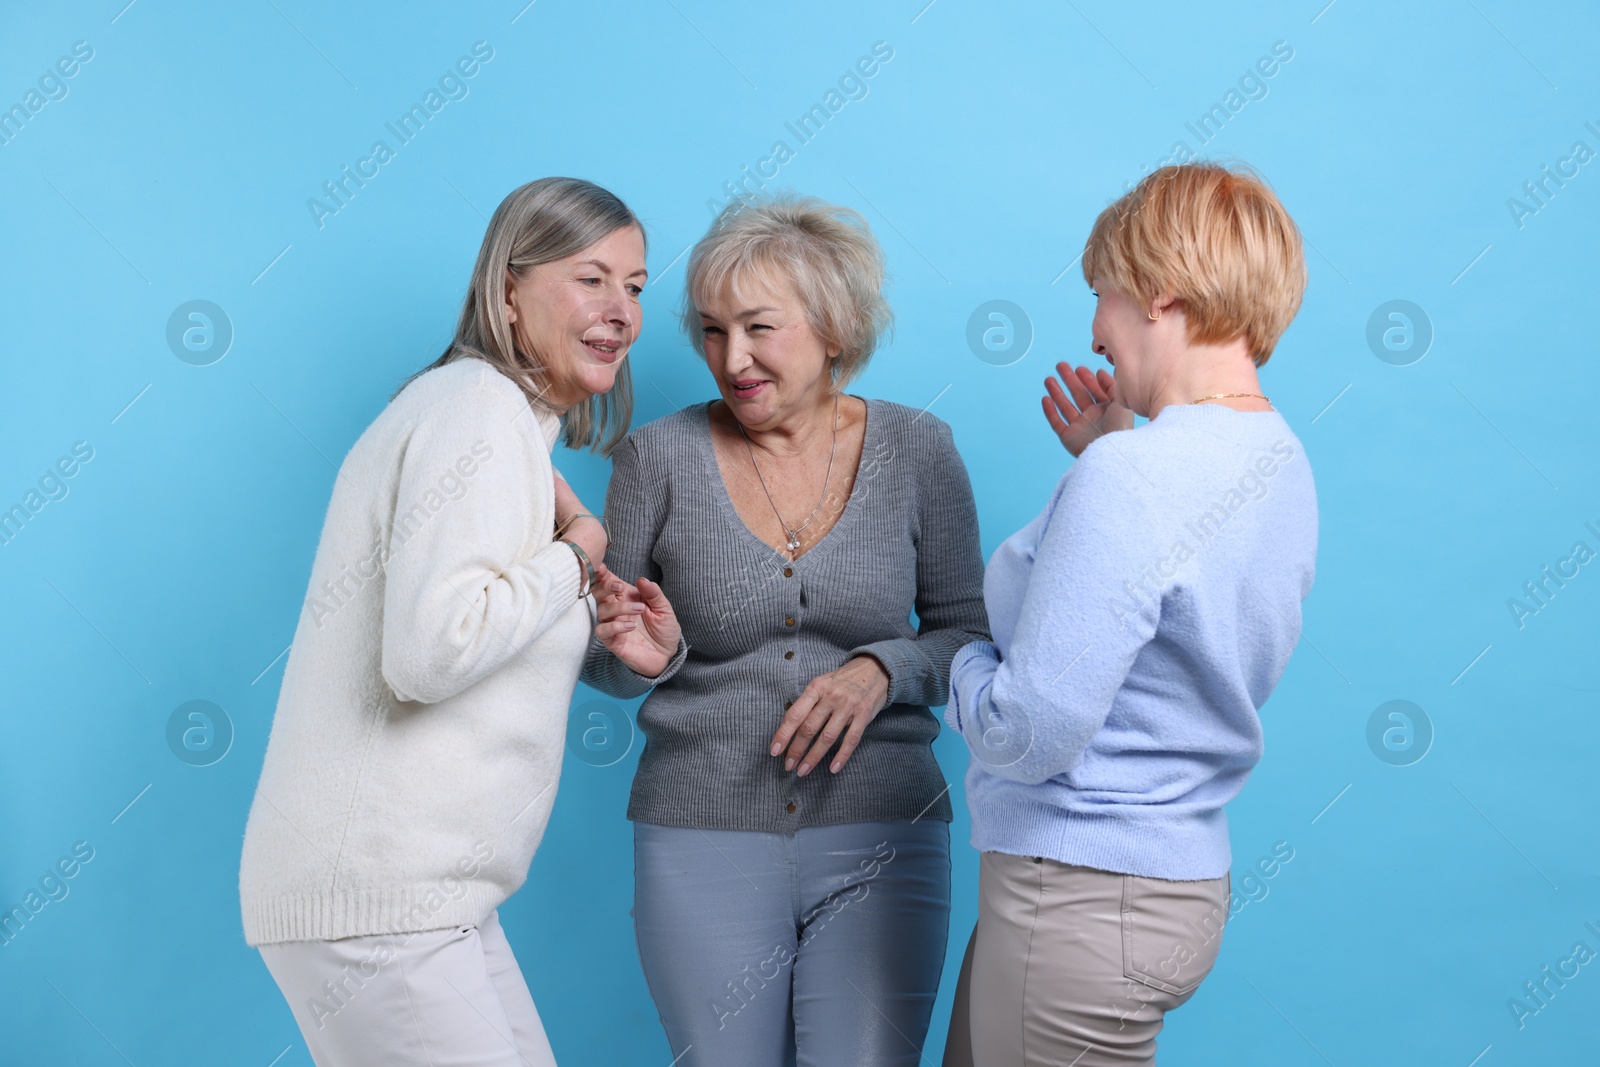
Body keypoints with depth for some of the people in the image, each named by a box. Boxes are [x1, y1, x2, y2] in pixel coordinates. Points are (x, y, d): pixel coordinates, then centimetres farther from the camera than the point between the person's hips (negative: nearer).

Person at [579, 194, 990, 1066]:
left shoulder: (917, 450, -1)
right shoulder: (660, 454, -3)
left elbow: (968, 633, 5)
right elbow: (597, 657, 5)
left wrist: (881, 669, -14)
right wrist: (643, 657, -17)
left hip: (880, 839, 0)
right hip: (704, 835, 0)